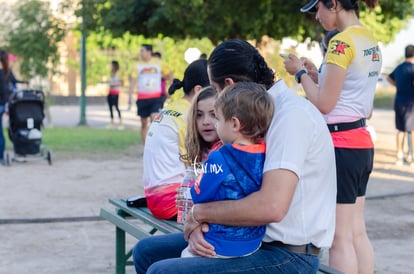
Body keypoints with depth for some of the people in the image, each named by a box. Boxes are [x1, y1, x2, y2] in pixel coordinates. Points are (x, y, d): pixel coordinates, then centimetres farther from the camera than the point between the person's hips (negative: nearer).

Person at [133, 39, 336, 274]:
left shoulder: (292, 114, -19)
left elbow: (271, 207, -30)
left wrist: (200, 212, -15)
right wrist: (200, 224, -8)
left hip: (288, 255, -9)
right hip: (254, 236, 9)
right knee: (146, 251, 10)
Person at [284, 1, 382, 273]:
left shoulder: (342, 41, -16)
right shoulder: (371, 40, 12)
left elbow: (323, 104, -17)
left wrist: (301, 73, -2)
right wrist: (315, 74, 18)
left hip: (341, 145, -9)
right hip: (362, 142, 9)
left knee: (340, 239, -3)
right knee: (357, 233, 13)